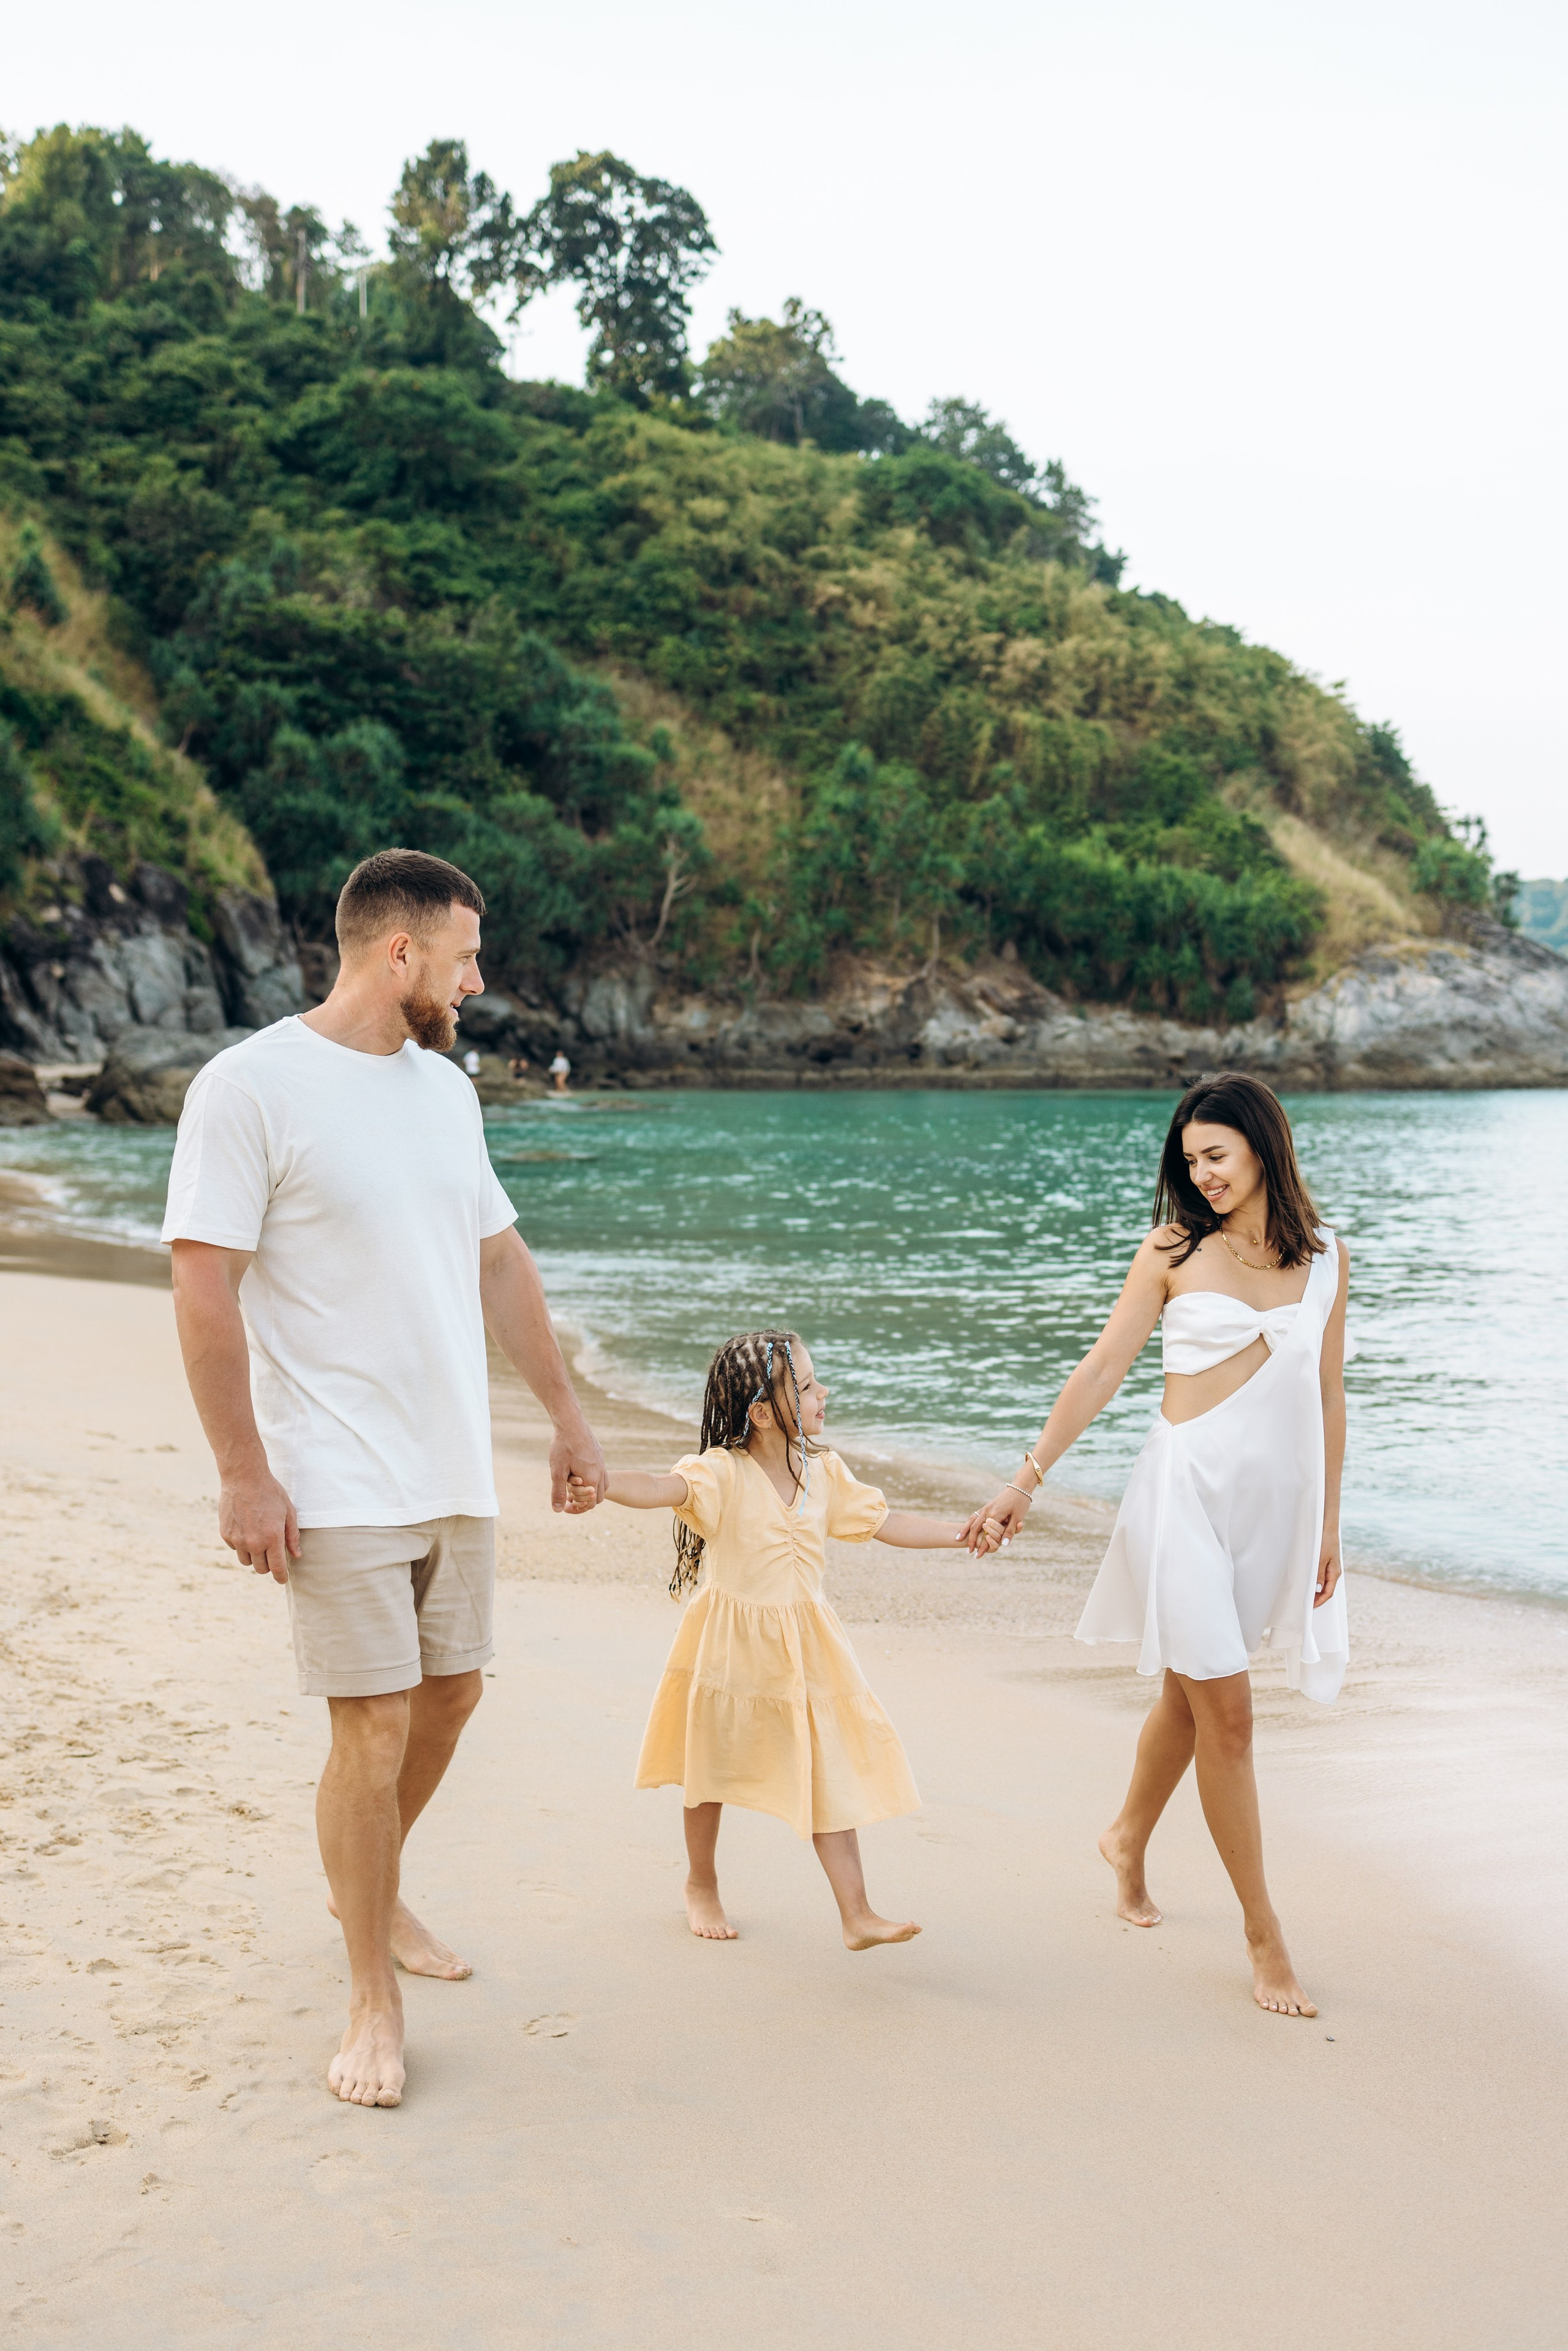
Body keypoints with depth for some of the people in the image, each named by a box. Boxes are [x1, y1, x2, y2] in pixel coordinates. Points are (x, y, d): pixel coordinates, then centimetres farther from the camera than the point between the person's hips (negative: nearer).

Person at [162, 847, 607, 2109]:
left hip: (457, 1471, 7)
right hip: (336, 1484, -7)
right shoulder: (250, 1086, -12)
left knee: (450, 1693, 16)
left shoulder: (444, 1087, 10)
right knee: (375, 1730, -5)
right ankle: (375, 2002, 12)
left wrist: (569, 1416, 17)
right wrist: (244, 1475, -16)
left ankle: (372, 1894, 41)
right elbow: (204, 1288, -14)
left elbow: (501, 1261, 17)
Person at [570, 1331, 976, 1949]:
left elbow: (885, 1523, 10)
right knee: (713, 1770, 15)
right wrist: (599, 1483, -58)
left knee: (831, 1775, 1)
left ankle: (857, 1915, 6)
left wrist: (960, 1531, 4)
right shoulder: (724, 1473, -20)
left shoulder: (823, 1473, -1)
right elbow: (663, 1487, -39)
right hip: (730, 1647, -4)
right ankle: (701, 1885, 39)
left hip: (802, 1650, 4)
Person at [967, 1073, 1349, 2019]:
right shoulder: (1174, 1251, -1)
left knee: (1192, 1691, 15)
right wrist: (1027, 1479, 0)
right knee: (1226, 1709, -4)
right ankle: (1265, 1937, 6)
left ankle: (1130, 1838, 42)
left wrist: (1329, 1525, 13)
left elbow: (1328, 1397, 11)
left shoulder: (1327, 1258, 6)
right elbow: (1102, 1370, 1)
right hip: (1188, 1489, -3)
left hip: (1276, 1501, 3)